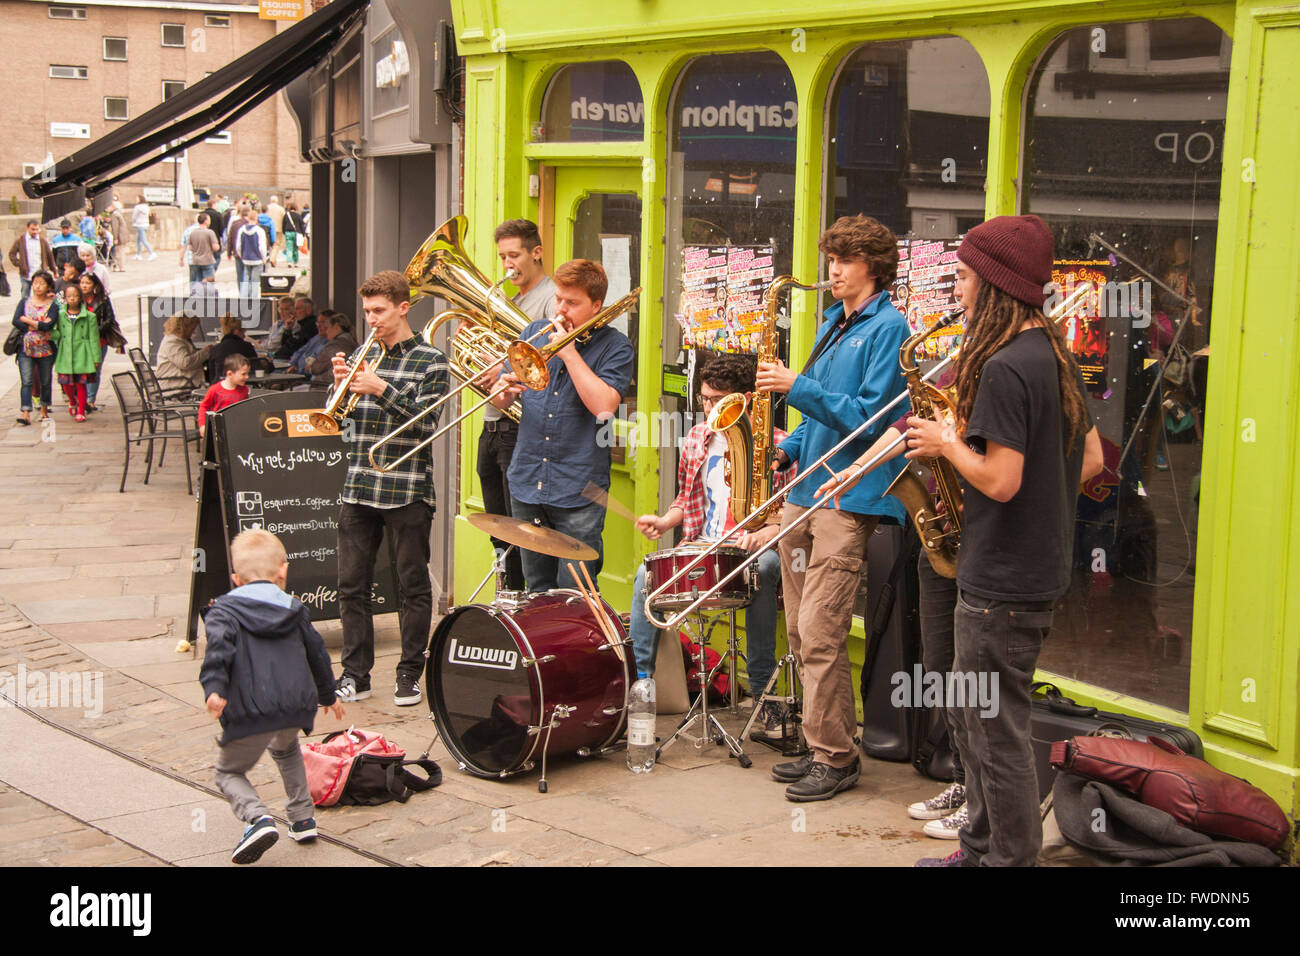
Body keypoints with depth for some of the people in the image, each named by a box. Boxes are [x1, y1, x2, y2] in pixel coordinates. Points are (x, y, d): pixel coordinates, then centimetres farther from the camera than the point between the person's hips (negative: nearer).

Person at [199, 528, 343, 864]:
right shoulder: (294, 609, 19)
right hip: (298, 705, 4)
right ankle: (302, 818, 30)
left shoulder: (224, 609, 7)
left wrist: (214, 688, -25)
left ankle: (258, 817, -13)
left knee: (229, 772, 14)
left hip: (250, 711, -4)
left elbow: (219, 647, -14)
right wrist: (327, 695, 42)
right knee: (285, 749, 36)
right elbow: (317, 654, 27)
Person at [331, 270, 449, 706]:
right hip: (358, 487, 4)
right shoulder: (362, 359, 12)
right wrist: (341, 384, -8)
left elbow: (423, 422, -11)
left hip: (408, 490, -4)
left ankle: (410, 674, 14)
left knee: (413, 587, 4)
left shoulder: (430, 362, -1)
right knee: (351, 584, 5)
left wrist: (380, 389, -20)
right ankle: (355, 674, 15)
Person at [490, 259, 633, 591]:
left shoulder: (614, 346, -3)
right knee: (537, 590, 13)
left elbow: (604, 407, -19)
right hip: (526, 485, 5)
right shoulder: (535, 332, 10)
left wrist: (569, 352, -16)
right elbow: (499, 400, 12)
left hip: (578, 492, -5)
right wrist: (505, 391, -13)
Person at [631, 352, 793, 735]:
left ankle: (763, 696, -31)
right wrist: (665, 521, 3)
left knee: (764, 568, -39)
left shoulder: (777, 445, -5)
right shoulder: (696, 438, 12)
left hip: (753, 550, -4)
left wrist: (770, 531, -26)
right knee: (647, 572, -22)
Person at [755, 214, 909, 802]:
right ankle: (823, 746, 20)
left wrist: (797, 387, -19)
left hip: (848, 497, -9)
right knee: (801, 631, 10)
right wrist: (788, 449, 9)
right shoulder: (833, 324, 19)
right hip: (804, 489, 9)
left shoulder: (888, 327, -7)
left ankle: (836, 758, 0)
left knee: (820, 632, -10)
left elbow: (868, 418, -16)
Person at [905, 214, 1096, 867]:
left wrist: (947, 443, -9)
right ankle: (980, 849, 32)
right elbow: (1089, 460, 15)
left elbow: (1000, 481, -26)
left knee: (998, 733, 1)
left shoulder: (1004, 367, -20)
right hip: (1039, 572, 10)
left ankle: (1013, 856, 12)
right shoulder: (1057, 357, 9)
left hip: (1002, 587, -10)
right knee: (972, 716, 21)